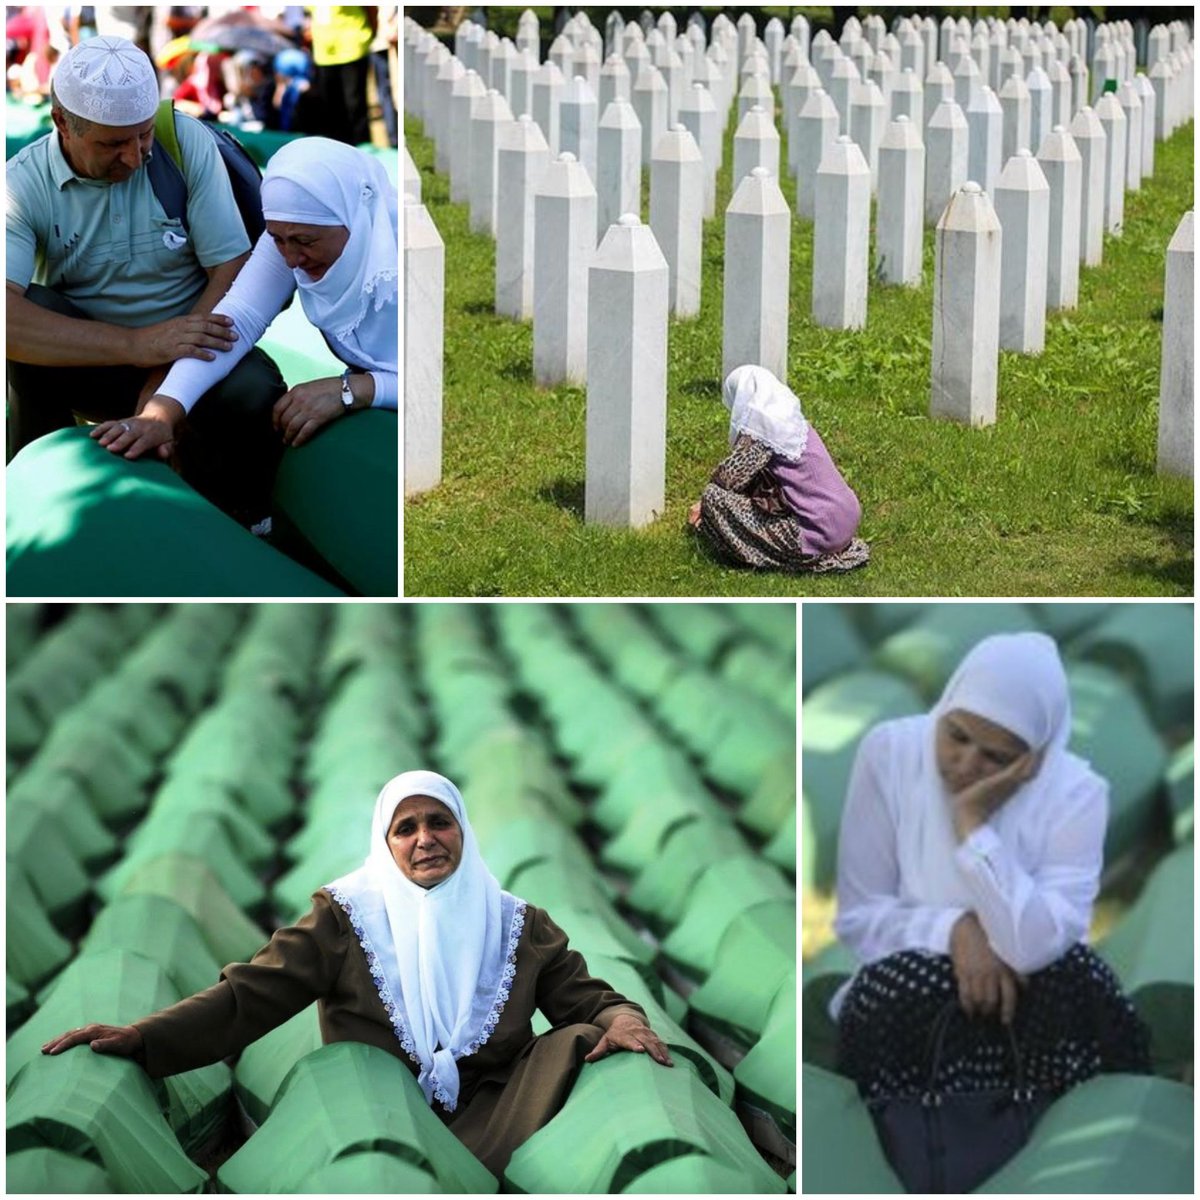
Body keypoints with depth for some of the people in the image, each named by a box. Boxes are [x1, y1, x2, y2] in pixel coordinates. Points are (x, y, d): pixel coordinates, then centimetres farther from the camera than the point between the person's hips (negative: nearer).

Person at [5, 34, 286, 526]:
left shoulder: (187, 142, -11)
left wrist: (169, 382, -25)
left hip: (190, 354, 0)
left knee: (254, 393, -33)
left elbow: (233, 269, -12)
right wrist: (137, 345, -40)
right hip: (85, 366, 0)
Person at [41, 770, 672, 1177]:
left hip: (492, 1116, 3)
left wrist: (620, 1019, -15)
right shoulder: (348, 914, 8)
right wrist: (144, 1036, -14)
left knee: (577, 1044, -25)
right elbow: (252, 994, 1)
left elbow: (585, 998, 11)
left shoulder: (517, 924, 15)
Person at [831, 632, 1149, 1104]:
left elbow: (1038, 948, -28)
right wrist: (955, 930, -25)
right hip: (908, 999, 0)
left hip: (1027, 998, 0)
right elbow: (856, 917, -9)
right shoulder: (888, 751, -12)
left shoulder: (1076, 792, -15)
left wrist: (973, 822, -28)